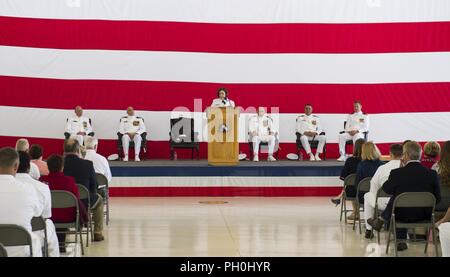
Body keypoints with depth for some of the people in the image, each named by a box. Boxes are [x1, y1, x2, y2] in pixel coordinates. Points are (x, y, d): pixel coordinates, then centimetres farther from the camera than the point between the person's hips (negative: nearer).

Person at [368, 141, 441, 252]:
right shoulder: (432, 174, -13)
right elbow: (437, 199, -4)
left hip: (403, 216, -2)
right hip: (424, 216, 2)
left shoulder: (397, 173, -19)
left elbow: (386, 189, 1)